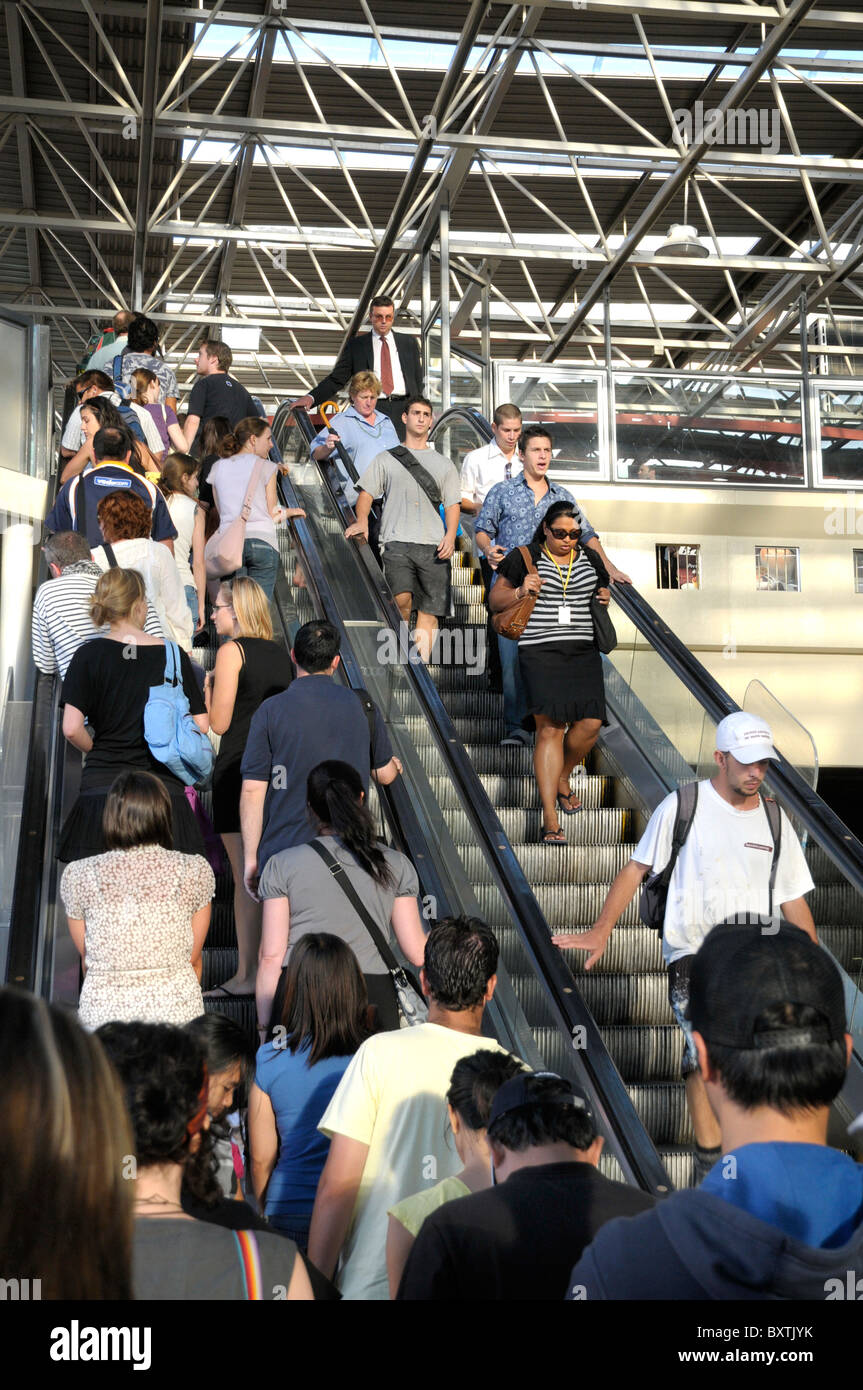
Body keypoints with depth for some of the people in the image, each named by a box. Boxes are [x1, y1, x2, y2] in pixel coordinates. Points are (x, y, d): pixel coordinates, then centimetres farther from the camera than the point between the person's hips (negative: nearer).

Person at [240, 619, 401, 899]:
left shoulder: (270, 711, -5)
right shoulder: (362, 706, 3)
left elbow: (253, 790, -7)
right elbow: (385, 775, 15)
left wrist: (250, 859, 0)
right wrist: (395, 766, 40)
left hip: (284, 854, -2)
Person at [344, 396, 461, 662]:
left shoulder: (443, 464, 22)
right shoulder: (386, 459, 18)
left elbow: (452, 504, 16)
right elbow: (367, 492, 12)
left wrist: (451, 534, -3)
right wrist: (362, 519, -9)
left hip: (434, 546, 2)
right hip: (397, 541, -2)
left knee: (429, 611, -4)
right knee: (402, 599, -25)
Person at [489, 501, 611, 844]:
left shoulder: (589, 560, 15)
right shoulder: (525, 558, 3)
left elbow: (601, 595, 30)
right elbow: (495, 600, 6)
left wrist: (605, 598, 7)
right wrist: (519, 592, -13)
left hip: (583, 651, 4)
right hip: (540, 652, -4)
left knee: (590, 723, -8)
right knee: (550, 728, -12)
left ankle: (562, 778, 25)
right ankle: (550, 820, -11)